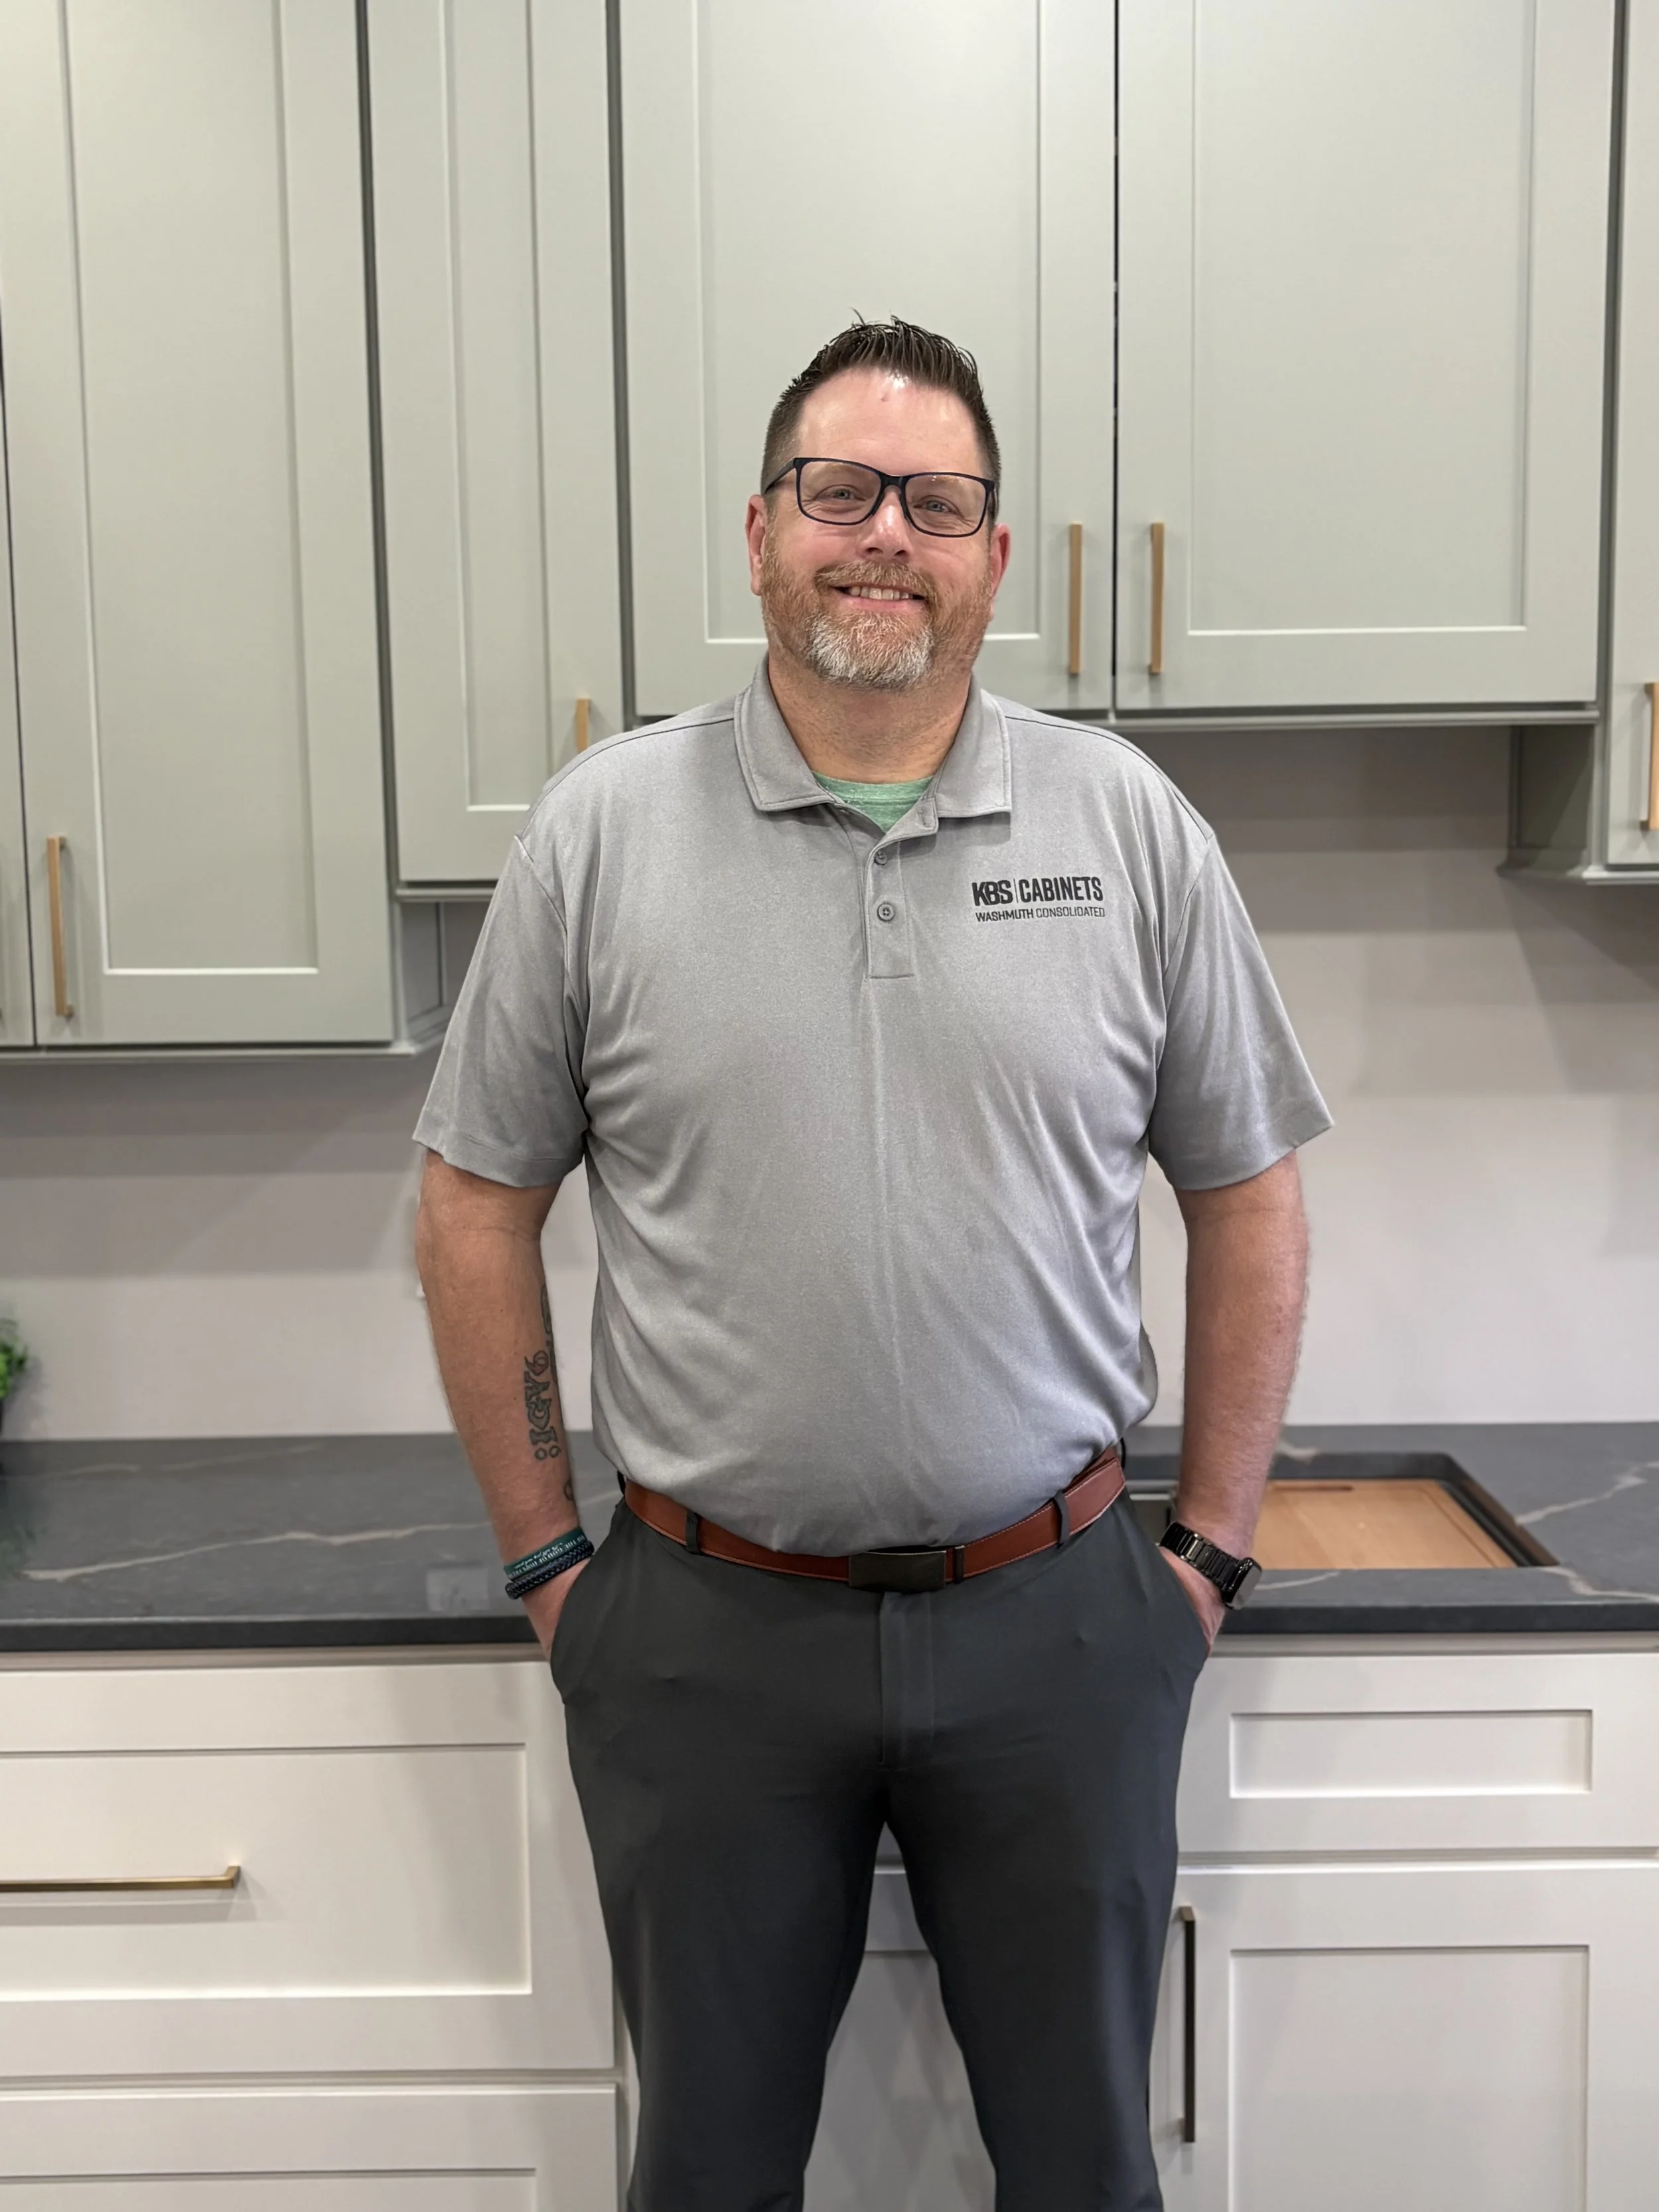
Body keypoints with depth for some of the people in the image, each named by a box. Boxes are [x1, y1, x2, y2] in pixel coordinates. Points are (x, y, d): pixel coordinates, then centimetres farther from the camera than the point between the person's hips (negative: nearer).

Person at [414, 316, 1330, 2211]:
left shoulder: (1130, 828, -1)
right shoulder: (598, 832, -3)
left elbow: (1248, 1208, 5)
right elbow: (476, 1211, 2)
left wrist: (1210, 1548, 4)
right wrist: (545, 1558, 2)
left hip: (1056, 1625, 1)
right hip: (705, 1634, 0)